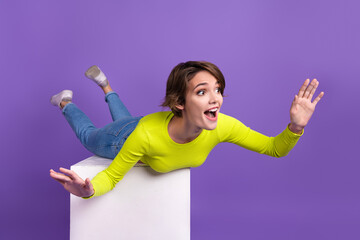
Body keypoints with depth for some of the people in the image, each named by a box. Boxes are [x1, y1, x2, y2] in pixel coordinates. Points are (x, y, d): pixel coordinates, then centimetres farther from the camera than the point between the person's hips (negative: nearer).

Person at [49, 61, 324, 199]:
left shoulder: (223, 127, -40)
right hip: (123, 141, -4)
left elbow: (276, 148, -31)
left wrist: (296, 127, -52)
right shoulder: (148, 133, -49)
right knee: (88, 135, 33)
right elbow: (111, 176, -36)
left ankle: (104, 83, 64)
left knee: (124, 118, 41)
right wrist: (88, 190, -59)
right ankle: (66, 103, 60)